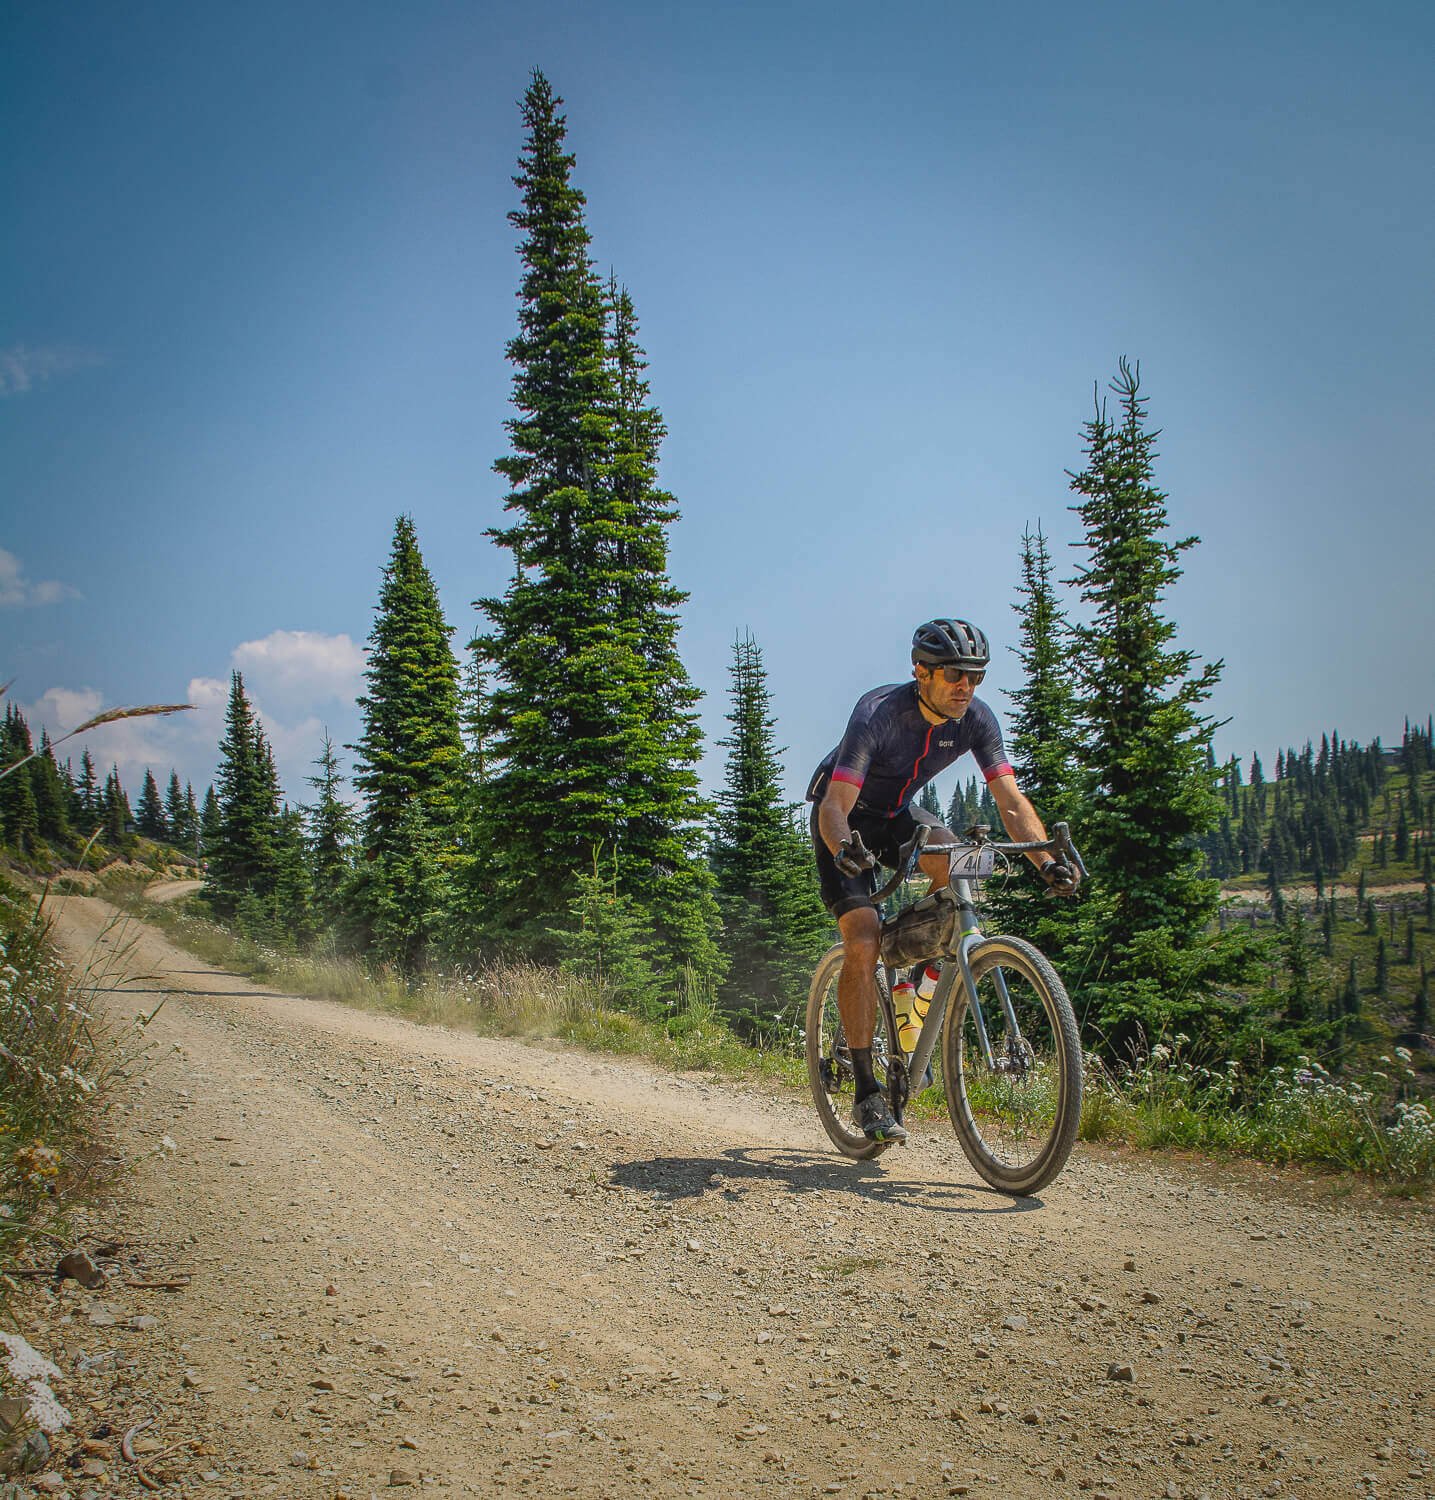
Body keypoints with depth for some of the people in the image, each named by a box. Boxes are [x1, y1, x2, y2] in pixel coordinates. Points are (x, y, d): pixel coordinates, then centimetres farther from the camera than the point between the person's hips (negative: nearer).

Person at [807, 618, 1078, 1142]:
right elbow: (834, 805, -38)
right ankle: (867, 1094, -13)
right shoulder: (877, 713, -32)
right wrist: (843, 847, -60)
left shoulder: (975, 719, -18)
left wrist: (1046, 860, -35)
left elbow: (1010, 801, -19)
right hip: (846, 815, -5)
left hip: (897, 811, 5)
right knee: (862, 942, -19)